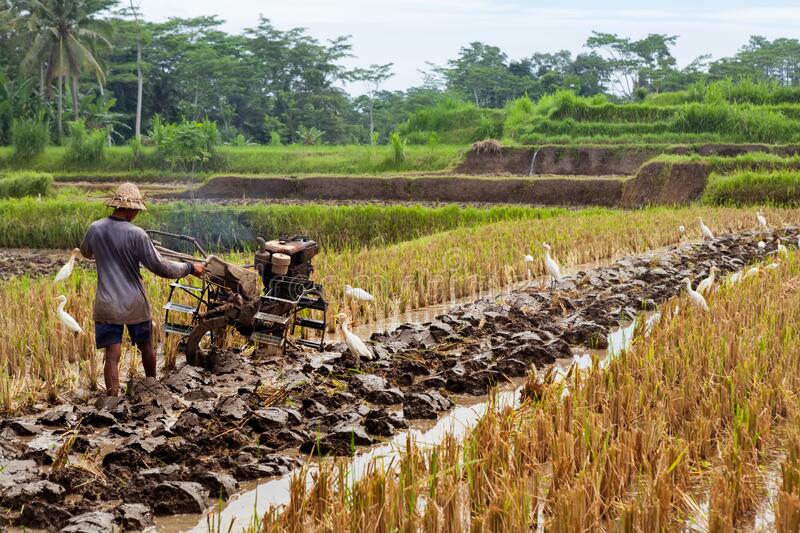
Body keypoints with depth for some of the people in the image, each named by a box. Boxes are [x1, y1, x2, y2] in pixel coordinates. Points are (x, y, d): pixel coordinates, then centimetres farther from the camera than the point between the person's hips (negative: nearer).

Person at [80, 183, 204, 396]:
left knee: (112, 356, 0)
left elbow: (86, 252, 19)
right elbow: (160, 267, -12)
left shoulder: (95, 229, -4)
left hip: (107, 306, 2)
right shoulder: (136, 235, -16)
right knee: (146, 347, 21)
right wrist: (190, 268, 0)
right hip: (134, 304, -1)